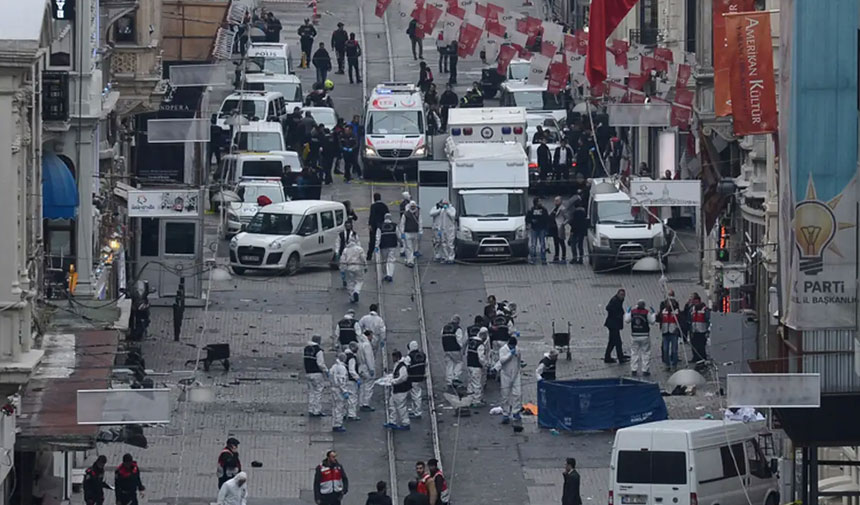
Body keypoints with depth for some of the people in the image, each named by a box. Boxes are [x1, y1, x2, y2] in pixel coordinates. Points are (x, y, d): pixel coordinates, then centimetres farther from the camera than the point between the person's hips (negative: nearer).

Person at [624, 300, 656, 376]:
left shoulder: (632, 312, -4)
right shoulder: (647, 312, -11)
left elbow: (626, 320, 6)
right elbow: (652, 321, -3)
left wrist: (627, 312, 21)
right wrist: (653, 314, 12)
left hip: (634, 336, 2)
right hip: (645, 335, -2)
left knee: (634, 353, 11)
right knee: (645, 353, 6)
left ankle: (634, 370, 10)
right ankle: (645, 370, 5)